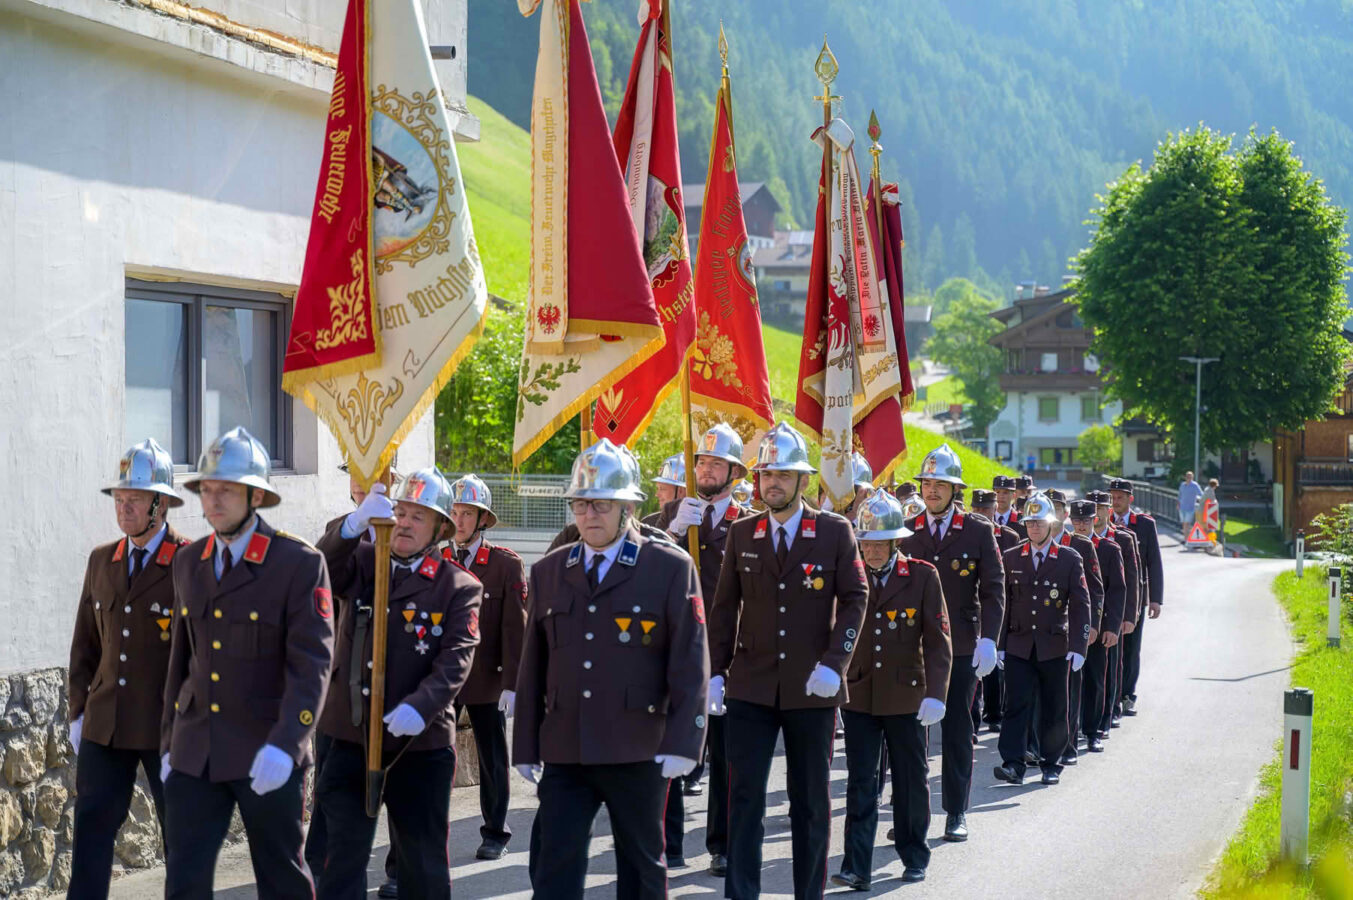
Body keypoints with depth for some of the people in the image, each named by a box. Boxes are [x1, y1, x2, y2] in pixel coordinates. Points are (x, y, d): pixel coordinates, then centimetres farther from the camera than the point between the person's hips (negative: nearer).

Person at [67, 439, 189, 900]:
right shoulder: (101, 561, 9)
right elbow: (85, 642, 15)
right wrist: (79, 710, 10)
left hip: (168, 729, -5)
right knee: (91, 831, 2)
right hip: (105, 725, 5)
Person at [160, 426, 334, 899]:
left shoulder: (300, 564, -10)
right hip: (196, 754, 5)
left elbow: (312, 665, -16)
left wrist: (284, 746, -27)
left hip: (266, 756, -4)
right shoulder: (189, 562, 9)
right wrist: (169, 744, 16)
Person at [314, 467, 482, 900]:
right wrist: (355, 523, -30)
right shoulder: (361, 563, 7)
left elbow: (455, 659, -12)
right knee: (343, 852, 2)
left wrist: (419, 706, -29)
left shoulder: (459, 588, -1)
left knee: (423, 860, 10)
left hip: (421, 743, -1)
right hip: (351, 737, 1)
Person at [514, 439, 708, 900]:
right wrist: (525, 747, 9)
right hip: (564, 753, 3)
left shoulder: (670, 568, -3)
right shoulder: (548, 572, 9)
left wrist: (682, 742, -15)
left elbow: (691, 662, -7)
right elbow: (533, 666, 11)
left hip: (637, 753, -3)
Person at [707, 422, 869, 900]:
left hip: (812, 687, -1)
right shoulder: (741, 533, 5)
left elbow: (854, 599, -3)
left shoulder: (835, 532, -1)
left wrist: (833, 664, -13)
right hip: (751, 687, 1)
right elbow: (725, 606, 7)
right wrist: (716, 671, 1)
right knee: (745, 797, -2)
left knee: (811, 801, 8)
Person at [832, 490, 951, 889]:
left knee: (911, 781, 10)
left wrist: (935, 693, -13)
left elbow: (938, 639, -5)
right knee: (860, 784, -2)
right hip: (858, 696, 1)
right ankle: (856, 868, -3)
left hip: (905, 697, -1)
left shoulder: (922, 576, -4)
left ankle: (914, 857, 26)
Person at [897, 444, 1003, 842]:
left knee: (957, 732, 4)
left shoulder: (978, 532, 2)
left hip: (961, 648, -1)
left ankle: (956, 813, 12)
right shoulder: (905, 533, 6)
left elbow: (993, 590, -1)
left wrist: (988, 640, -12)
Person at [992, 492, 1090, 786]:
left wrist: (1078, 647, -9)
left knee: (1054, 708, 6)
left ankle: (1051, 764, 17)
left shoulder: (1070, 559, 1)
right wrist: (1000, 644, 3)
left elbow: (1081, 605, -1)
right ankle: (1013, 765, -11)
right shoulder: (1011, 558, 7)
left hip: (1054, 647, -1)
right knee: (1017, 704, -8)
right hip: (1019, 646, 1)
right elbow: (1004, 603, 8)